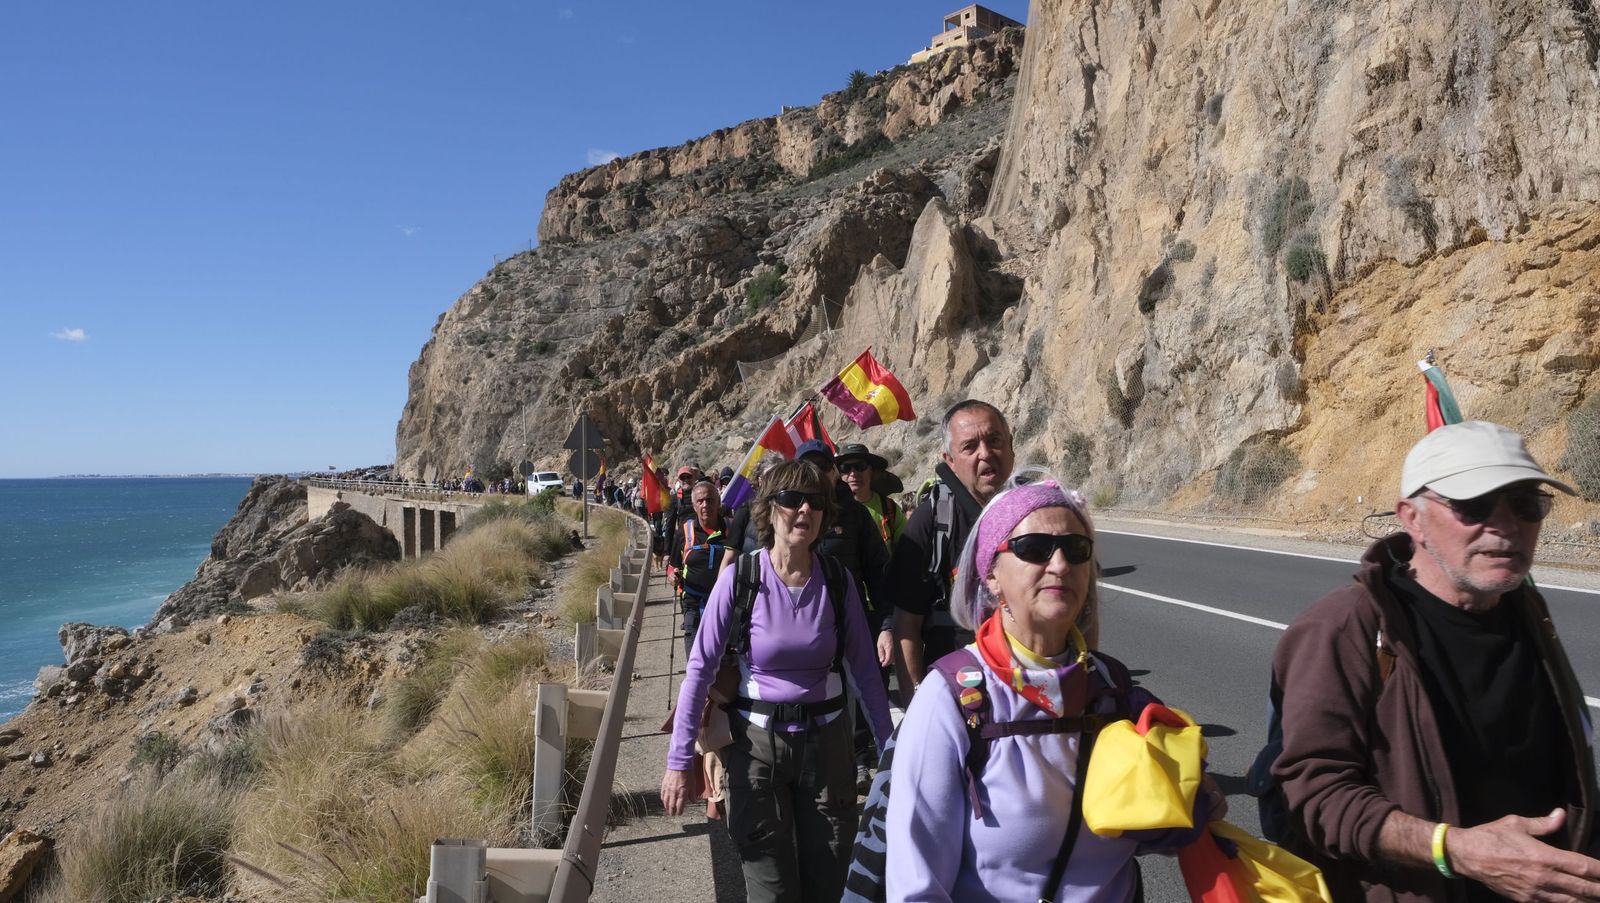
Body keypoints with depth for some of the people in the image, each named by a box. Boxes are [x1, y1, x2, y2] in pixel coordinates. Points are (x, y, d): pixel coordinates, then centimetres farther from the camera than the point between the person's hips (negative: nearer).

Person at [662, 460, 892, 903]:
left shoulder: (837, 580, -6)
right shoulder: (739, 578, -14)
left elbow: (864, 669, 1)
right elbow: (700, 669, -11)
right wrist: (679, 760, -13)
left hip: (826, 739, 2)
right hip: (758, 740, -2)